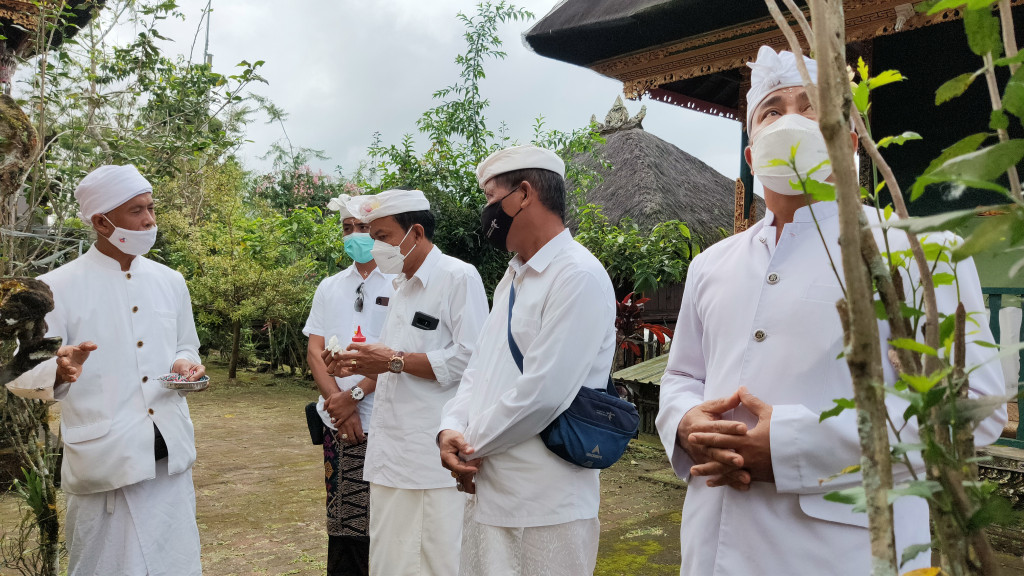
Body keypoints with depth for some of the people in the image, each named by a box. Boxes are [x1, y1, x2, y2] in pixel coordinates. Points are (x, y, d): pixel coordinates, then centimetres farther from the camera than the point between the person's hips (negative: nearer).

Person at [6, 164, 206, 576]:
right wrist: (60, 372, -26)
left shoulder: (170, 282, 9)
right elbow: (23, 376, -4)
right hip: (106, 461, -4)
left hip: (172, 454, 4)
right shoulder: (57, 288, -6)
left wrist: (186, 363, -2)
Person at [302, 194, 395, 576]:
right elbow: (314, 351, 9)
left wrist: (354, 394, -10)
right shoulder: (329, 288, 15)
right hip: (339, 423, 4)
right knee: (342, 523, 8)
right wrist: (338, 403, -5)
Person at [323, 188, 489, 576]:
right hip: (392, 456, 8)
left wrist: (395, 361, -14)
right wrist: (361, 371, 10)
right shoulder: (403, 287, 20)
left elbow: (470, 359, -18)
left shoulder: (459, 277, -8)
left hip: (436, 457, -8)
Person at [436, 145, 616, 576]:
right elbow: (479, 367, 14)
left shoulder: (578, 276, -17)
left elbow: (542, 394, -23)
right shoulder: (513, 278, 15)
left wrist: (472, 446, -10)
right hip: (488, 493, 8)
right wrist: (451, 427, -4)